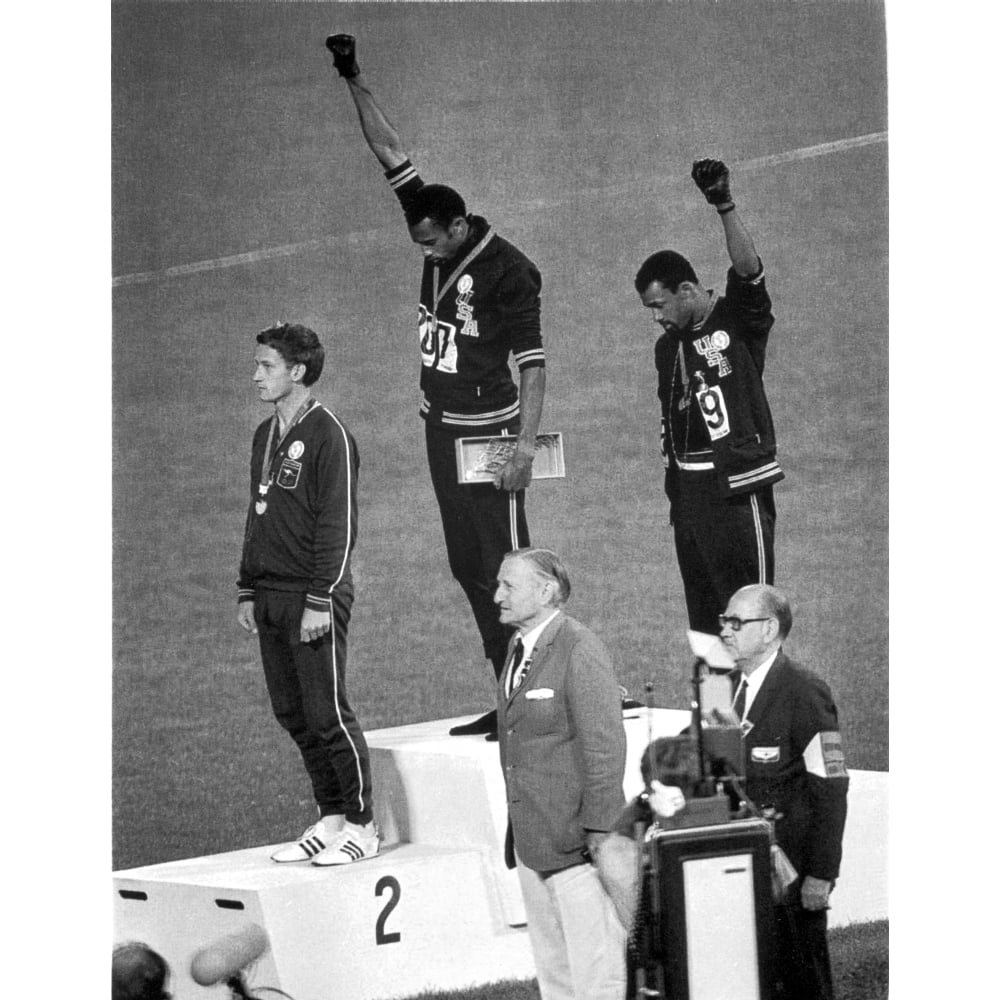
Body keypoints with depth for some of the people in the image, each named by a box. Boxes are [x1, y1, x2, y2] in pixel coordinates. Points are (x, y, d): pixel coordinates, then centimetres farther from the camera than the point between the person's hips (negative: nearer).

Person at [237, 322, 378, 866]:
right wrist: (248, 591, 16)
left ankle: (361, 825, 2)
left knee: (327, 714, -6)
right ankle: (330, 820, 16)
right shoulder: (265, 435, 15)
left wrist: (320, 600, -18)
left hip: (314, 599, -8)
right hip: (271, 599, 8)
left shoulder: (327, 435, -10)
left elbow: (339, 525, -14)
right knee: (293, 716, 9)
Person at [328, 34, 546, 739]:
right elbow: (390, 151, 10)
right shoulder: (436, 231, 4)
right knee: (467, 568, 8)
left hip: (489, 431, -8)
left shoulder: (509, 272, -15)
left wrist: (524, 449, -21)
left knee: (504, 567, -10)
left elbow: (533, 365, -15)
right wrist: (355, 81, 8)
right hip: (442, 428, 8)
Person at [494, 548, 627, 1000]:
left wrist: (598, 831, -18)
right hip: (531, 841, 9)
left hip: (577, 839, -9)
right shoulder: (520, 650, 12)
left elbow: (605, 746, -16)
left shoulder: (580, 650, -14)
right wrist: (516, 832, 14)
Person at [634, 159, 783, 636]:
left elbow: (748, 268, -24)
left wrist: (724, 206, -36)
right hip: (691, 489, 7)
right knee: (702, 611, 12)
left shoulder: (739, 320, -5)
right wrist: (675, 494, 17)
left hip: (738, 483, -7)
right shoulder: (667, 348, 14)